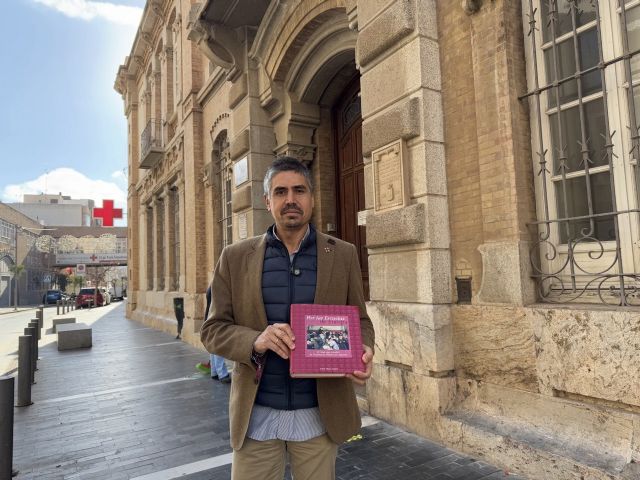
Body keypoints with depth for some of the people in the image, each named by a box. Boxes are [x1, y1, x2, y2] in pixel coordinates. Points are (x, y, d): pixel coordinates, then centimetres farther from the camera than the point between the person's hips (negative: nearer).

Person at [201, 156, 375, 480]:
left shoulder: (343, 255, 0)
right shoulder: (236, 257, -1)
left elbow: (360, 320, 5)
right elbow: (213, 329, -1)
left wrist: (363, 353, -17)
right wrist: (256, 341, -21)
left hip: (319, 413, 1)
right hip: (256, 415, 0)